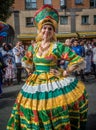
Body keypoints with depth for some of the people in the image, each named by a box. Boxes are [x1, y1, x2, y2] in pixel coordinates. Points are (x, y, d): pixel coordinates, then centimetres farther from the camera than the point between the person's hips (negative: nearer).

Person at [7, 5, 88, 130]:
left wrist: (64, 73, -12)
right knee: (35, 108, 11)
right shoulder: (34, 46, 6)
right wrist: (32, 71, 14)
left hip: (53, 82, -4)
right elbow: (26, 60, 26)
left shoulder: (58, 46, -10)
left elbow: (80, 61, -12)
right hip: (35, 83, 5)